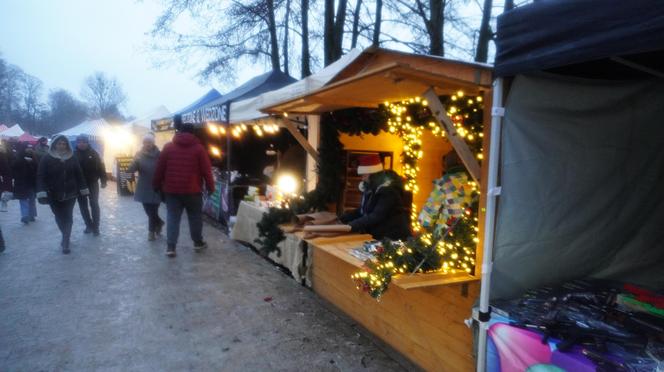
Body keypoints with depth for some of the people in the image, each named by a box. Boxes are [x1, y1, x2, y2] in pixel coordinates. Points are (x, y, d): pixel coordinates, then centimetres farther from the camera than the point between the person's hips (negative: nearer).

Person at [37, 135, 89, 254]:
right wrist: (42, 193, -19)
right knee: (60, 217, 12)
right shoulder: (47, 159, -5)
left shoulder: (72, 158, 3)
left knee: (68, 217, -3)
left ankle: (65, 242, 3)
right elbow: (41, 176, -9)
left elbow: (79, 174, 6)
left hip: (70, 193, 1)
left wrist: (84, 189, 5)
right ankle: (66, 238, 34)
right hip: (54, 195, 0)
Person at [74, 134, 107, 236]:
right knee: (83, 206, 9)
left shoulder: (93, 153, -3)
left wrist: (103, 181, -9)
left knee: (94, 205, -2)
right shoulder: (74, 154, 0)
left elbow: (101, 167, -4)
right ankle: (89, 225, 21)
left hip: (92, 183, -2)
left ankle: (95, 227, 4)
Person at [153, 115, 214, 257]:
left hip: (172, 189, 2)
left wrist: (157, 185, 15)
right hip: (192, 190, -2)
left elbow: (160, 169, 6)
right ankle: (198, 243, 22)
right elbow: (206, 170, -3)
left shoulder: (168, 147, 5)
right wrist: (210, 187, 4)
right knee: (195, 217, 12)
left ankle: (170, 247, 0)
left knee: (172, 218, 4)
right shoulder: (199, 148, -1)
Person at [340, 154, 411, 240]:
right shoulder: (370, 188, 8)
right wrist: (341, 219, 1)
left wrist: (351, 226, -29)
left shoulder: (388, 190, -19)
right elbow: (362, 211, 13)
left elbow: (377, 216, -26)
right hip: (377, 236, 8)